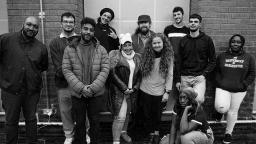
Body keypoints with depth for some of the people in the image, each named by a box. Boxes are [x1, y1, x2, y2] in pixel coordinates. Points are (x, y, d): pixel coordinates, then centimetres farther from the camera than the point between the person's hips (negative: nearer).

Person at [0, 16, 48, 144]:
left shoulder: (41, 47, 0)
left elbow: (44, 67, 13)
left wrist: (33, 74, 4)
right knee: (11, 121, 14)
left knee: (31, 120, 17)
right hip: (10, 90, -1)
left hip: (32, 91, 2)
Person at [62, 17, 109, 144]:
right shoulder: (69, 49, -2)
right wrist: (81, 87, -17)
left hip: (96, 93, 0)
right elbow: (66, 70, -7)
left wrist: (93, 87, -17)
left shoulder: (101, 50, -1)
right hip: (77, 94, 0)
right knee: (79, 123, 14)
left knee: (94, 121, 14)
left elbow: (105, 69, -6)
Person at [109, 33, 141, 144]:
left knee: (127, 113, 18)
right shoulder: (116, 55, -7)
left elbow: (139, 74, 10)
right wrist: (124, 88, -12)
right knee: (120, 116, -8)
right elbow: (113, 73, -12)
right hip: (118, 91, -5)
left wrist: (135, 88, -3)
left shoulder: (137, 57, 8)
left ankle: (124, 132, 42)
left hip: (132, 91, 5)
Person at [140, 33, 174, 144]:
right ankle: (150, 134, 29)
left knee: (157, 114, 11)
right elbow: (141, 72, 3)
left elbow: (170, 75, -6)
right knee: (147, 114, 11)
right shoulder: (147, 56, -1)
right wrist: (137, 85, -4)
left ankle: (156, 132, 35)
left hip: (159, 92, -1)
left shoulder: (168, 57, -5)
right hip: (145, 90, 2)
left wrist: (167, 92, -9)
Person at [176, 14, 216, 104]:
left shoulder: (207, 40, 1)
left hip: (199, 77, -2)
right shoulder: (183, 41, 7)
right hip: (184, 77, 2)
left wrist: (204, 74, -10)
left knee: (199, 99, -22)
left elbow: (213, 60, 3)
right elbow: (179, 62, 8)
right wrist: (178, 80, 5)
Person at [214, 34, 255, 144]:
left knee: (233, 111, 9)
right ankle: (221, 112, 19)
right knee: (221, 107, -21)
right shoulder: (221, 56, 5)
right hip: (222, 88, -1)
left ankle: (228, 133, 29)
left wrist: (244, 85, -7)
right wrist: (220, 82, -6)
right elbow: (216, 71, 8)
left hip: (239, 90, 1)